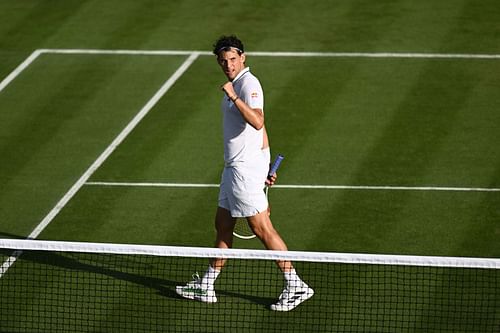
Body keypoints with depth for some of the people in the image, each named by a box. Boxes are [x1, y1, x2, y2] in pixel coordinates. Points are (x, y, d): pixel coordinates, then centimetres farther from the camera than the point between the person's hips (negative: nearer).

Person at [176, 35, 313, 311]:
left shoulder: (248, 84, -14)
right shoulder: (236, 85, 16)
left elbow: (257, 122, -31)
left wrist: (234, 97, -36)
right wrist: (263, 167, 23)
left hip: (246, 167, -10)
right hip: (234, 167, 10)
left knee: (262, 228, -8)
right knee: (223, 225, 14)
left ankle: (295, 286, -4)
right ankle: (206, 287, 21)